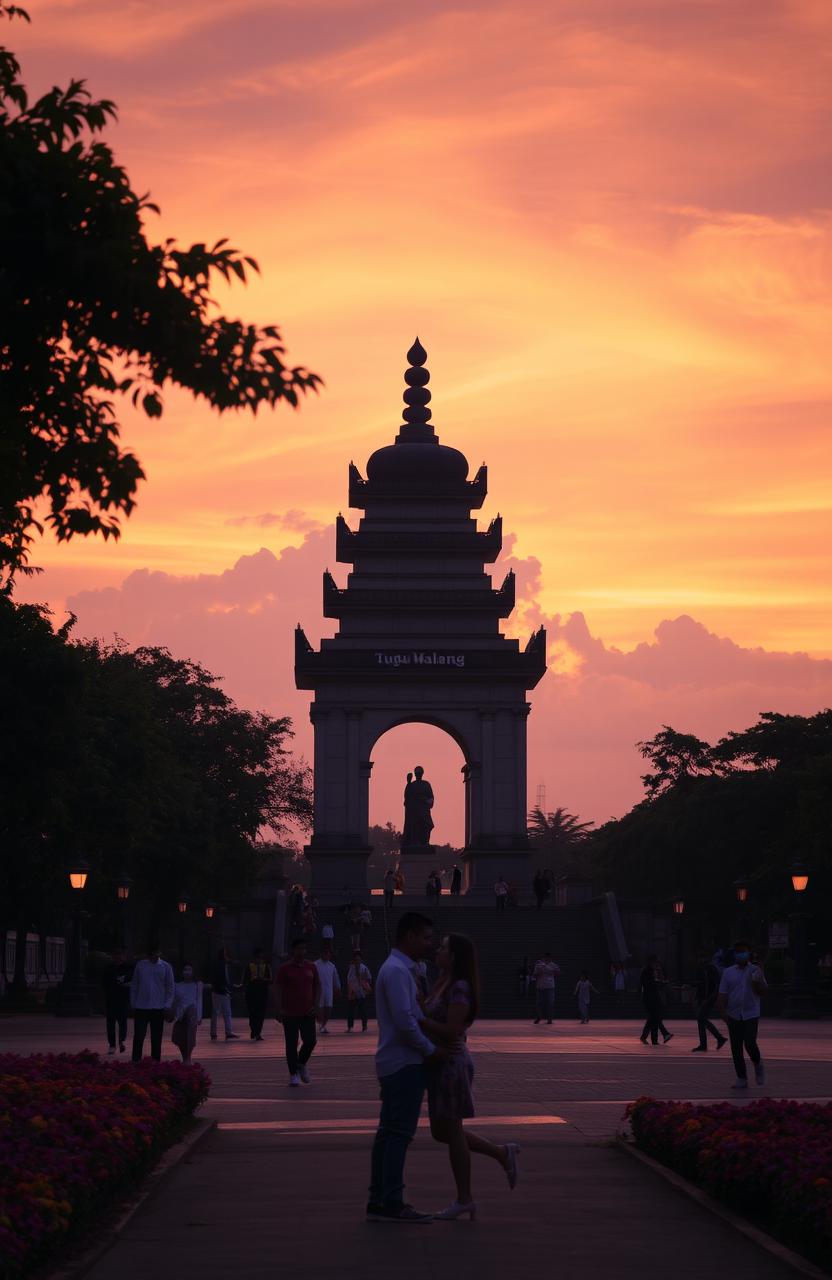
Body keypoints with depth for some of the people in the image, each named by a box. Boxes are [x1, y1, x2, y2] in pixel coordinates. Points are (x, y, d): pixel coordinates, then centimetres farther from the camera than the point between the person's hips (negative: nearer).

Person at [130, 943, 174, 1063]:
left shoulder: (165, 967, 2)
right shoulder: (140, 966, 3)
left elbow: (170, 987, 4)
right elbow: (134, 986, 7)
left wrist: (167, 1005, -4)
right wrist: (133, 1004, 3)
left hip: (158, 1008, 0)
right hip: (141, 1007, 0)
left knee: (156, 1038, 6)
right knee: (138, 1036, -2)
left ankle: (156, 1061, 12)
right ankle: (136, 1061, 3)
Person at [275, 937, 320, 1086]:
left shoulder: (311, 967, 7)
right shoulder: (285, 968, -3)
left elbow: (317, 986, 14)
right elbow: (278, 988, -4)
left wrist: (316, 1004, 3)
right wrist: (280, 1008, -11)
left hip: (308, 1012, 3)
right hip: (290, 1013, -3)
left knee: (310, 1041, -3)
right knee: (291, 1045, -1)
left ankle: (302, 1064, 24)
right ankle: (293, 1074, 8)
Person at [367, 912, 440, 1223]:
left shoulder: (398, 969, 18)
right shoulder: (397, 971, -15)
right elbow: (404, 1020, -22)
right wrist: (430, 1050, -12)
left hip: (395, 1064, 10)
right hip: (404, 1063, -10)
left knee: (388, 1133, 11)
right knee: (399, 1133, -9)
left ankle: (379, 1201, 15)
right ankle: (391, 1204, -8)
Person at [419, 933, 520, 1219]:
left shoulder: (459, 988, -17)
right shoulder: (444, 984, 12)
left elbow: (451, 1030, -22)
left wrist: (417, 1019, -18)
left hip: (452, 1063, -10)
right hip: (440, 1064, 10)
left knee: (451, 1132, -1)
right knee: (441, 1131, 15)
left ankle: (464, 1200, 10)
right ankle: (502, 1153, 23)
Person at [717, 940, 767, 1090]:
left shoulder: (755, 971, 3)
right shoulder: (728, 972, 8)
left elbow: (763, 992, 2)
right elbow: (723, 994, 6)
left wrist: (757, 982, -16)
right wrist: (723, 1012, -5)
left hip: (751, 1014, -2)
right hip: (734, 1016, 2)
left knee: (749, 1043, -16)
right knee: (736, 1048, 1)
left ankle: (758, 1064, 14)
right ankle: (741, 1079, 9)